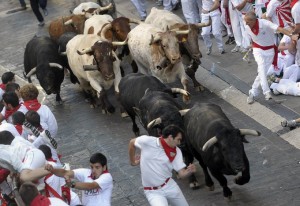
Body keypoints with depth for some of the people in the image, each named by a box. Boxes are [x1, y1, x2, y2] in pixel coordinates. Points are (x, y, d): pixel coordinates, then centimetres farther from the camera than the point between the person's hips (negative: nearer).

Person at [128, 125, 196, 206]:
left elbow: (181, 173, -7)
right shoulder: (147, 141, -16)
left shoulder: (176, 152, -5)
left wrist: (189, 171, -29)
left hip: (170, 186, 4)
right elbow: (132, 143, 3)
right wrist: (132, 161, 11)